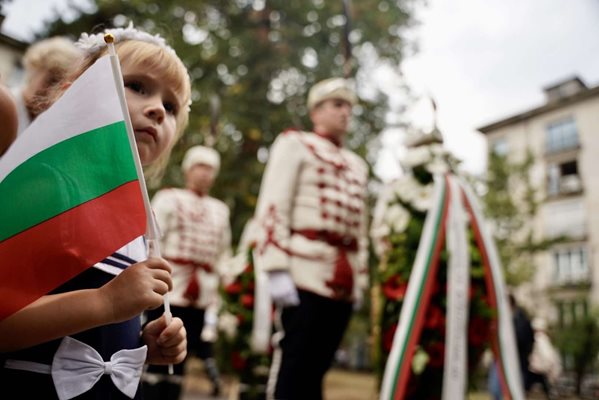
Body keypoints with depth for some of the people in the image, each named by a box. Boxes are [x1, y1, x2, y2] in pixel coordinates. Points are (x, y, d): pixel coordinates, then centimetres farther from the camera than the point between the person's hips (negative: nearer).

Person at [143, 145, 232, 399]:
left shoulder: (220, 211, 15)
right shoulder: (167, 199, 3)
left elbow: (224, 254, 15)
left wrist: (222, 289, 8)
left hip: (203, 297, 4)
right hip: (168, 292, -4)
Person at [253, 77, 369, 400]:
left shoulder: (357, 165, 23)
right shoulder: (294, 143, 5)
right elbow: (273, 208, -6)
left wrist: (360, 280, 16)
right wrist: (277, 271, -15)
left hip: (343, 282, 6)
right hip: (305, 272, -6)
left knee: (317, 365, 9)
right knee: (292, 364, -3)